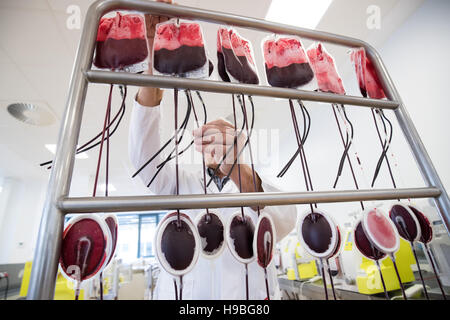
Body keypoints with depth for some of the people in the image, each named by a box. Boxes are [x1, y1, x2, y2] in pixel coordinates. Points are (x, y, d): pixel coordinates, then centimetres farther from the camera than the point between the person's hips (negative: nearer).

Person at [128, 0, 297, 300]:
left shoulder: (260, 183, 1)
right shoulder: (182, 182, 4)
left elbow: (283, 225, -18)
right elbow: (144, 154, -13)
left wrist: (236, 168, -35)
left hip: (252, 293, 0)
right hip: (184, 293, 1)